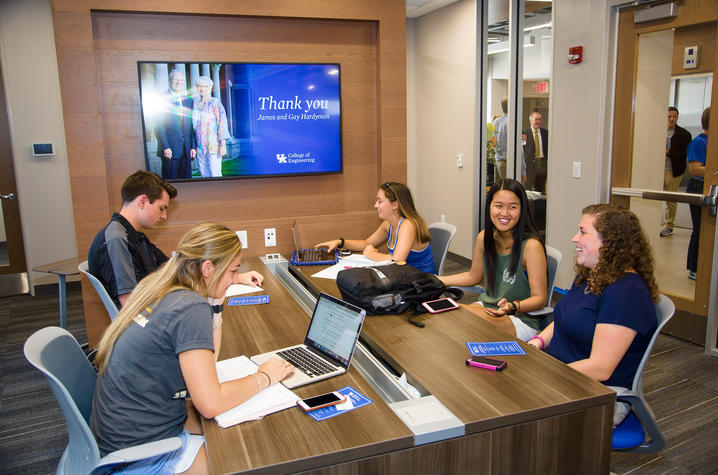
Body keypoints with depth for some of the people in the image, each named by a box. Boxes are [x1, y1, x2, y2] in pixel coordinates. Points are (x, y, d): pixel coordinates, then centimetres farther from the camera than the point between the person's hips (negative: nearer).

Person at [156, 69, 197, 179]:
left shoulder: (189, 100, 15)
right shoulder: (162, 99, -1)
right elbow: (159, 126, -6)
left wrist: (193, 147, 6)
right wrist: (166, 147, -14)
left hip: (186, 150, 5)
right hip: (170, 149, -5)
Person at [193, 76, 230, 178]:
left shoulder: (215, 103, -2)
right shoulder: (195, 104, 13)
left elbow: (222, 124, -8)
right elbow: (193, 125, 17)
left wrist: (222, 144, -15)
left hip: (213, 146, -5)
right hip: (200, 147, 5)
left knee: (215, 175, -9)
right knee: (204, 175, 7)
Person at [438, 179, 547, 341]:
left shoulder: (530, 245, -19)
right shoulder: (484, 238, -1)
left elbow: (540, 298, -14)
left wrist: (512, 307, -33)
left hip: (521, 320, -6)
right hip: (486, 306, 6)